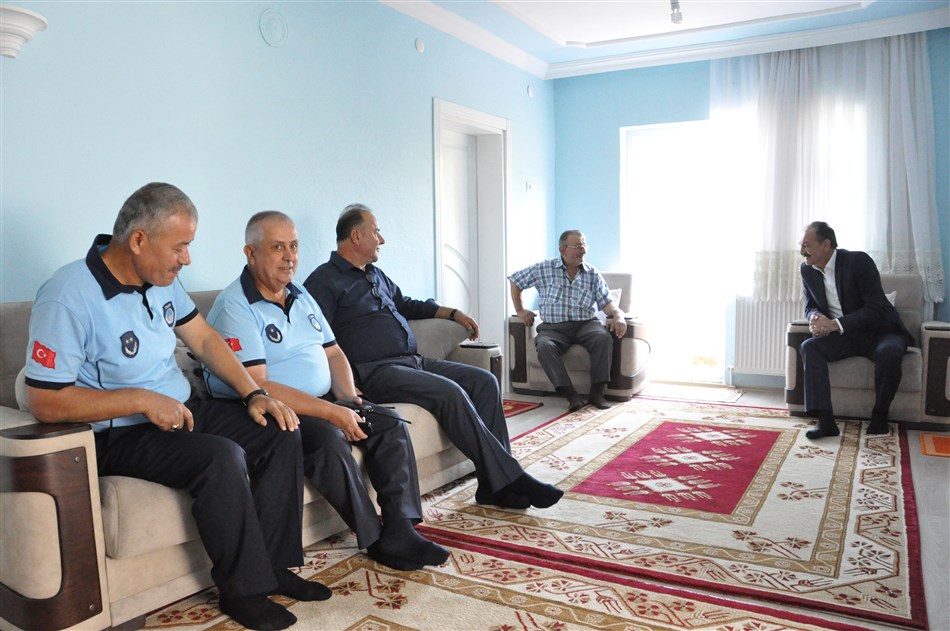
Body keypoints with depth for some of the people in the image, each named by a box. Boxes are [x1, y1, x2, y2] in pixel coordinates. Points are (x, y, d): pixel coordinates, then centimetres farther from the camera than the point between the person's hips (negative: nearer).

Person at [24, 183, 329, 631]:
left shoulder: (161, 278, 3)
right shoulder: (69, 297, -21)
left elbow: (204, 339, 10)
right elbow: (45, 403, -22)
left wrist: (253, 394, -2)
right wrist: (142, 400, -25)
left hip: (178, 410, 8)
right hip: (118, 435, -8)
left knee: (281, 434, -6)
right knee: (221, 457, -32)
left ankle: (274, 566, 2)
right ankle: (243, 590, -12)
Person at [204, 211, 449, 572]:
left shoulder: (301, 296, 16)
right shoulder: (234, 307, -12)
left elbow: (333, 352, 20)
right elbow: (256, 386, -21)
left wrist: (348, 395, -2)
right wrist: (332, 412, -24)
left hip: (321, 404, 8)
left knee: (391, 424, -10)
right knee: (328, 439, -33)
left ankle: (399, 530, -10)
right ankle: (374, 541, -17)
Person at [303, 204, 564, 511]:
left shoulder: (376, 275, 25)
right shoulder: (324, 281, -3)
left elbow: (406, 305, 40)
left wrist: (454, 313, 31)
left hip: (414, 360, 9)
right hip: (376, 370, -9)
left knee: (484, 380, -8)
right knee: (449, 391, -29)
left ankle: (494, 485, -11)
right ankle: (509, 478, -21)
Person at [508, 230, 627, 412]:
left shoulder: (593, 275, 8)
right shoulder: (544, 269, 3)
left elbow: (607, 302, 3)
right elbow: (514, 280, 12)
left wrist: (618, 315, -20)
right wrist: (520, 310, 6)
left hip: (586, 324, 1)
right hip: (553, 327, -1)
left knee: (603, 337, -32)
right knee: (544, 346, -35)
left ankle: (597, 392, -24)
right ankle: (571, 395, -35)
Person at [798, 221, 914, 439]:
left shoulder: (859, 261, -18)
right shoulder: (807, 269, -1)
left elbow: (875, 308, -22)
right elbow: (810, 306, 9)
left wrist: (835, 324, -31)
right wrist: (815, 318, -17)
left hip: (879, 331, -4)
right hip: (844, 337, 4)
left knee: (889, 353, -36)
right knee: (809, 347, -23)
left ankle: (880, 415, -11)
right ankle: (826, 421, -28)